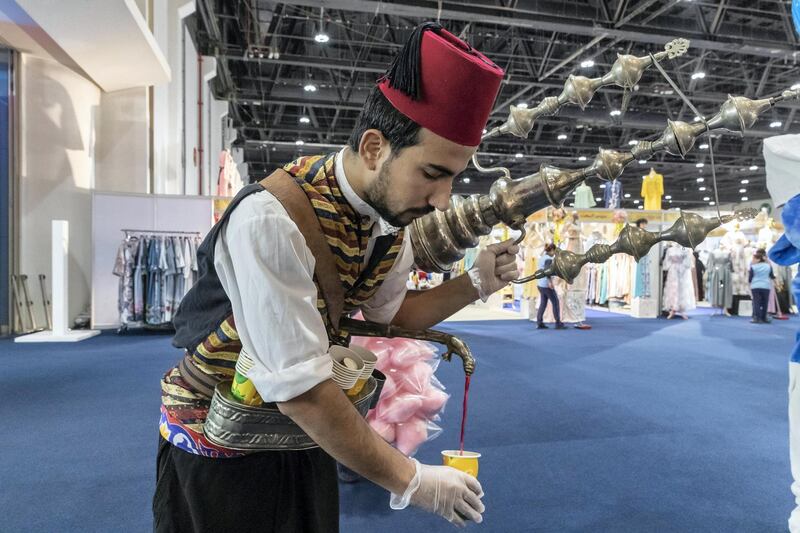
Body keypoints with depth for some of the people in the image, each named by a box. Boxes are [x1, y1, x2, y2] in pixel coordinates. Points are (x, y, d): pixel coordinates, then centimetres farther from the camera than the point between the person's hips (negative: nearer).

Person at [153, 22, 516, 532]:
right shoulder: (272, 219, -32)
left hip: (304, 434, 6)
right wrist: (409, 481, -23)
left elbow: (389, 311, 6)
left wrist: (475, 283, -9)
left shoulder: (392, 211, -8)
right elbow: (299, 388, -31)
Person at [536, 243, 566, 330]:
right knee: (555, 303, 1)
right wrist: (550, 281, -32)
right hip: (546, 285, -9)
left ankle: (539, 323, 9)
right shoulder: (548, 259, -14)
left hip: (540, 284, 9)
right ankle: (558, 323, 6)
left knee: (543, 303, 11)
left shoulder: (542, 257, 13)